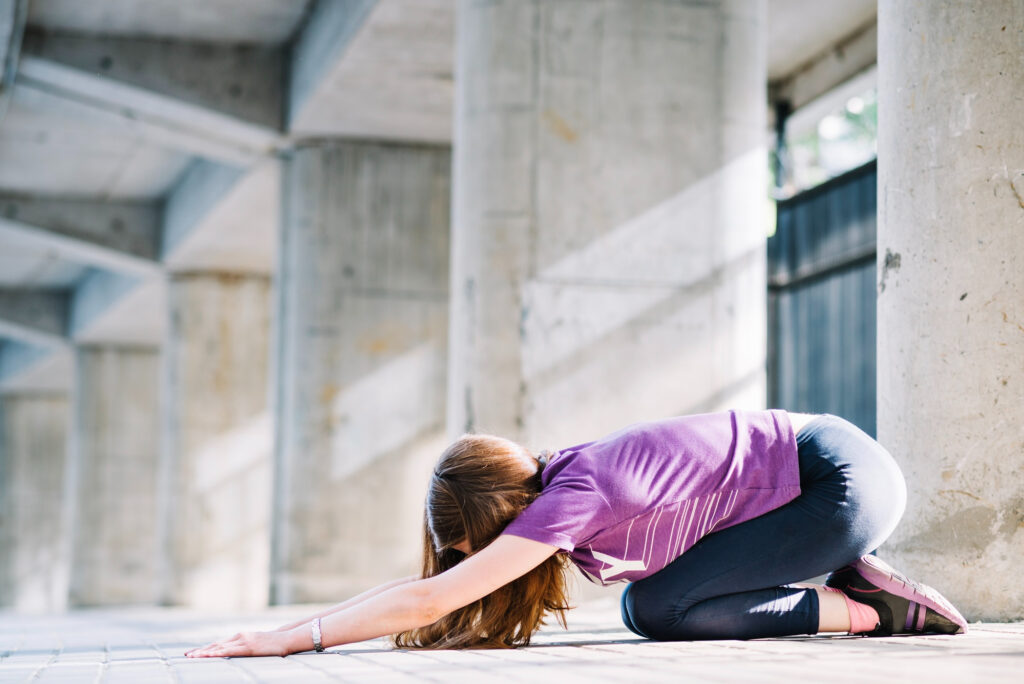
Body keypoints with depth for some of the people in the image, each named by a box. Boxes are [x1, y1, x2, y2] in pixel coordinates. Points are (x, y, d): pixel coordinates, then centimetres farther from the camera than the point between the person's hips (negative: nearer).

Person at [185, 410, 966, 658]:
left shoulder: (570, 498, -25)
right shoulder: (554, 478, 1)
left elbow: (429, 604, -29)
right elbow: (427, 582, 9)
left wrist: (291, 638, -27)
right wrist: (312, 620, 1)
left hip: (843, 474, -9)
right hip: (815, 447, 9)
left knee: (660, 608, -15)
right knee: (644, 603, 7)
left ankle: (866, 609, -4)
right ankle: (854, 578, 11)